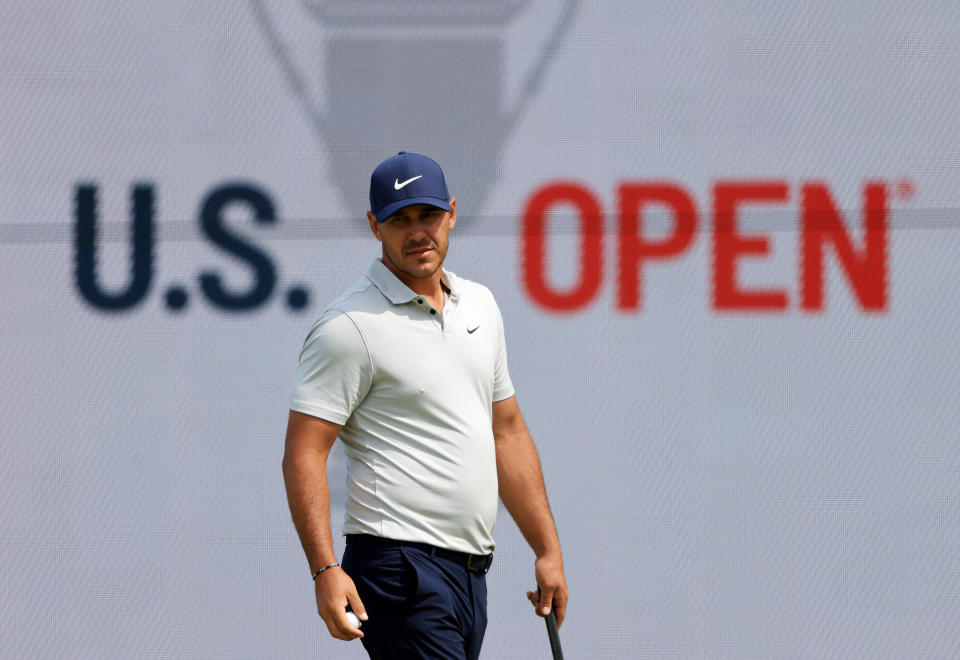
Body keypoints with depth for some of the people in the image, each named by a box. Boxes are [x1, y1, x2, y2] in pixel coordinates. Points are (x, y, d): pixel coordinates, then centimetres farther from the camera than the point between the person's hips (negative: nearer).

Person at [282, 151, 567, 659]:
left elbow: (507, 432, 22)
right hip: (400, 567, -8)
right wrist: (325, 570, -23)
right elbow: (303, 455, -13)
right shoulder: (350, 326, -9)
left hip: (471, 573, 8)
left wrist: (548, 550, 18)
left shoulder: (480, 306, 16)